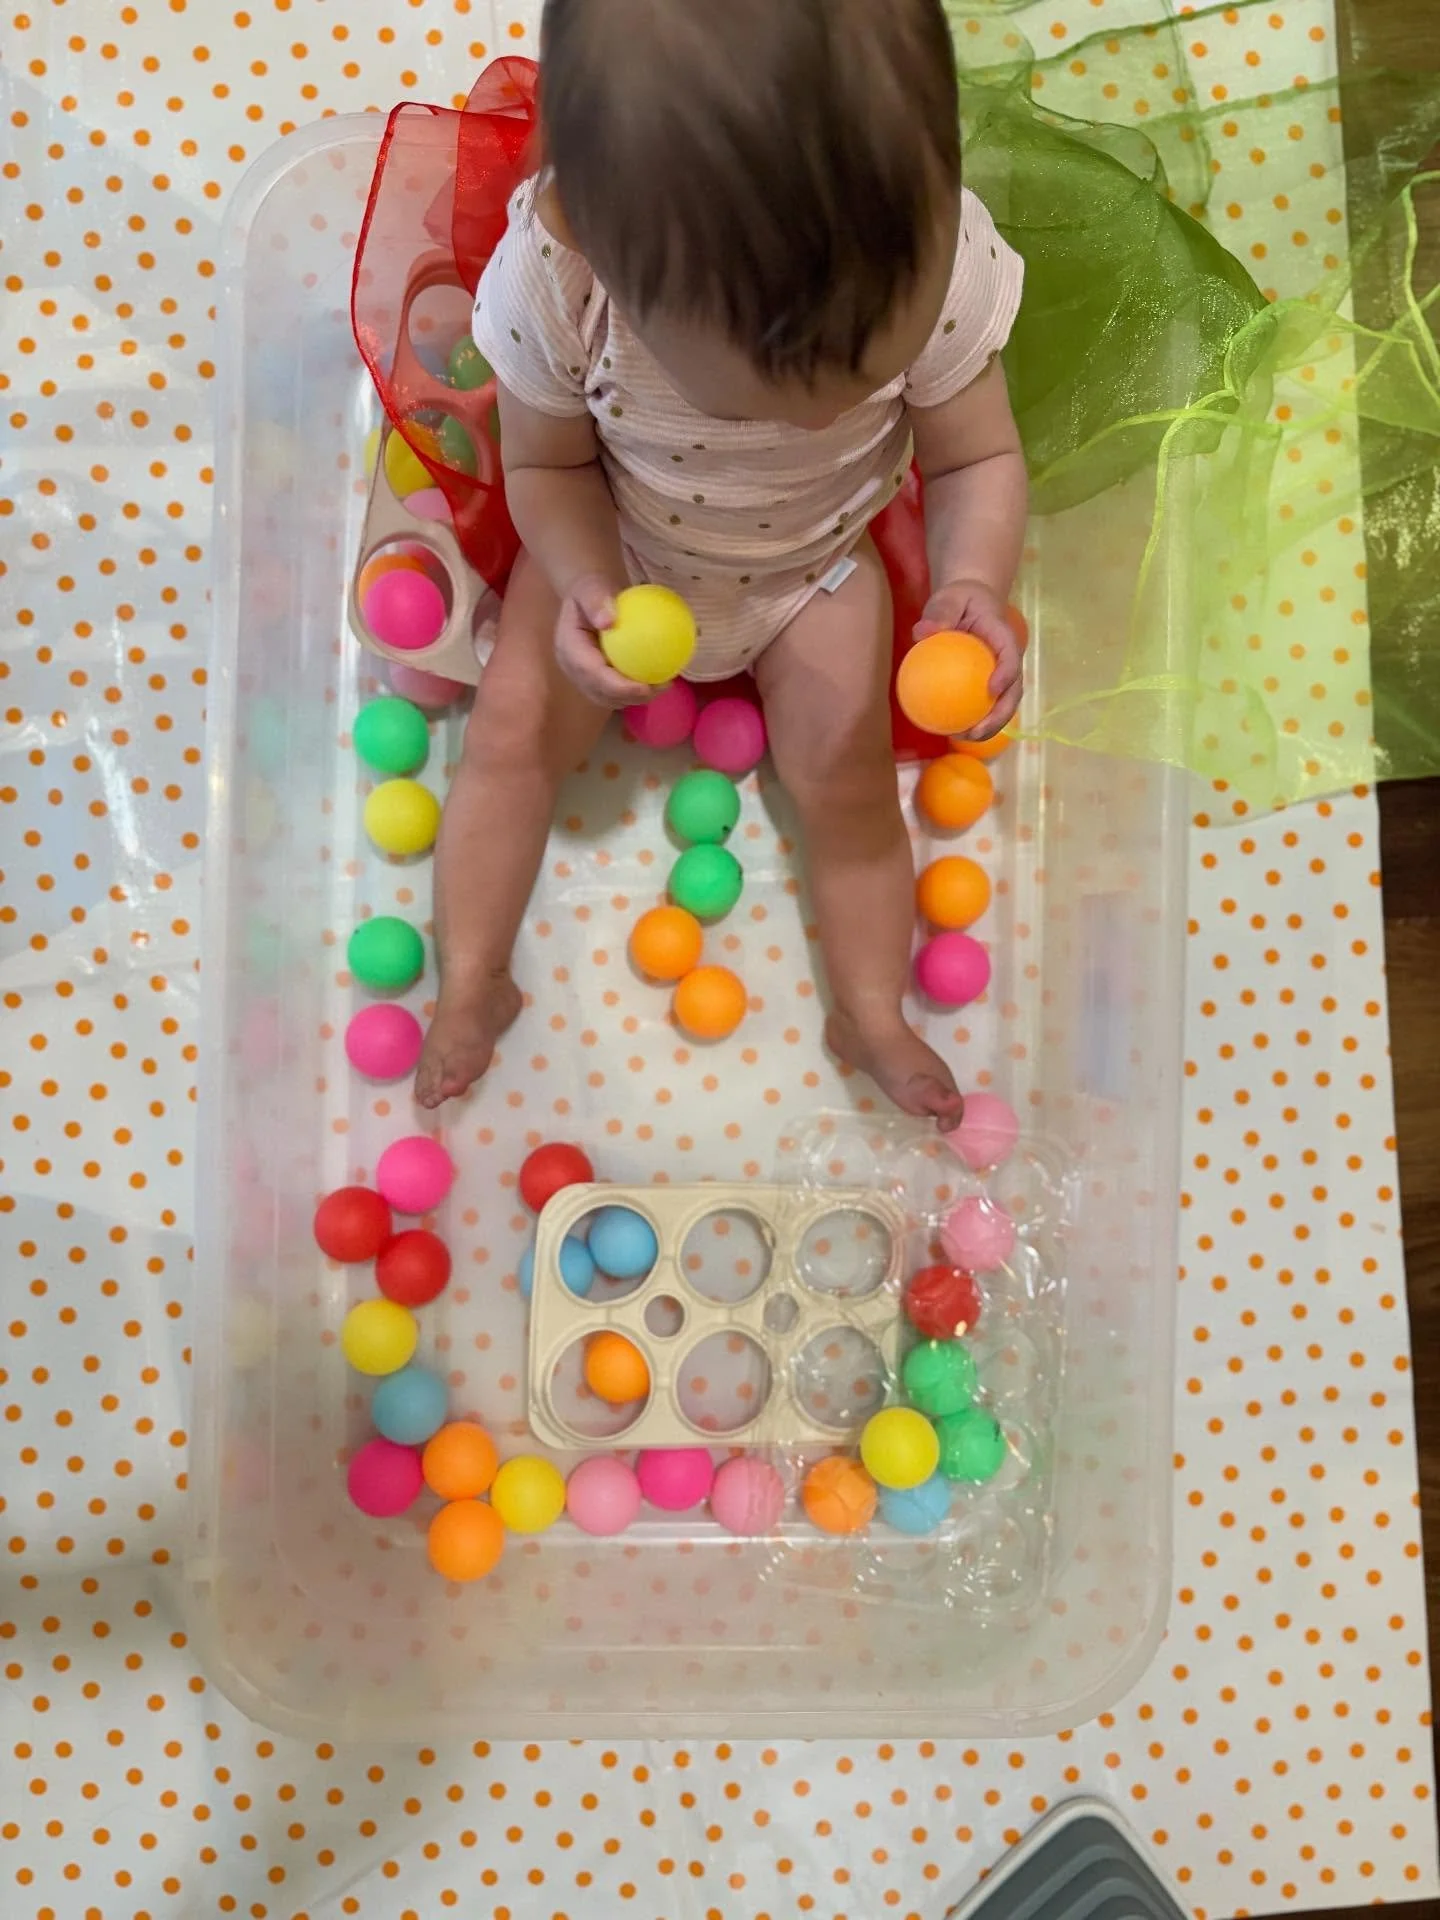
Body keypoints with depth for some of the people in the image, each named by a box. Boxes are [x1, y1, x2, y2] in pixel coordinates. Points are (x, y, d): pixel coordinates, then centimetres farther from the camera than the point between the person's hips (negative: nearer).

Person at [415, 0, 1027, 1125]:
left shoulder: (943, 262, -34)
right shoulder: (548, 278, -35)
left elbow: (978, 459, -18)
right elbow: (548, 464, -16)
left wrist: (976, 584, -38)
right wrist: (587, 587, -35)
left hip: (816, 565, 0)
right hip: (614, 553, 0)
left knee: (848, 778, 1)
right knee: (511, 730, -3)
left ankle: (871, 1015, 23)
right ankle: (472, 984, 17)